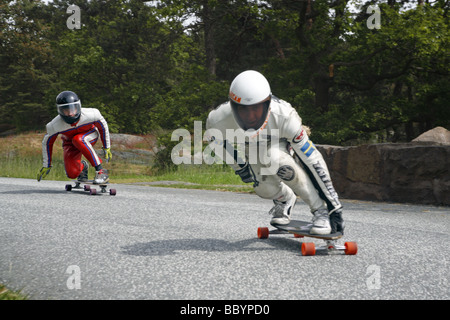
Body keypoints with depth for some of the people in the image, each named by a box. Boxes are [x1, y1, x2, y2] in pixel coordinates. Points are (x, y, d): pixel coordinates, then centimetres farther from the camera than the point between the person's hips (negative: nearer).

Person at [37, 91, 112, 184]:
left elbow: (103, 126, -12)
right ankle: (82, 166, 22)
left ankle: (100, 171, -30)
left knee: (78, 139, -38)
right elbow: (47, 143, -12)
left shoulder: (90, 114, -34)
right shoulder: (55, 125, -31)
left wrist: (107, 148, -3)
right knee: (72, 174, -17)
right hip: (70, 141, 2)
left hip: (90, 135, -2)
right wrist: (46, 166, -3)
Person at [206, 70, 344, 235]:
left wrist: (334, 206, -32)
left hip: (280, 141, -2)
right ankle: (285, 198, 17)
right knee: (264, 188, -21)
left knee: (275, 160, -36)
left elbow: (312, 160, -35)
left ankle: (320, 210, -20)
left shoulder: (284, 116, -41)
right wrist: (239, 166, 3)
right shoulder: (217, 120, -37)